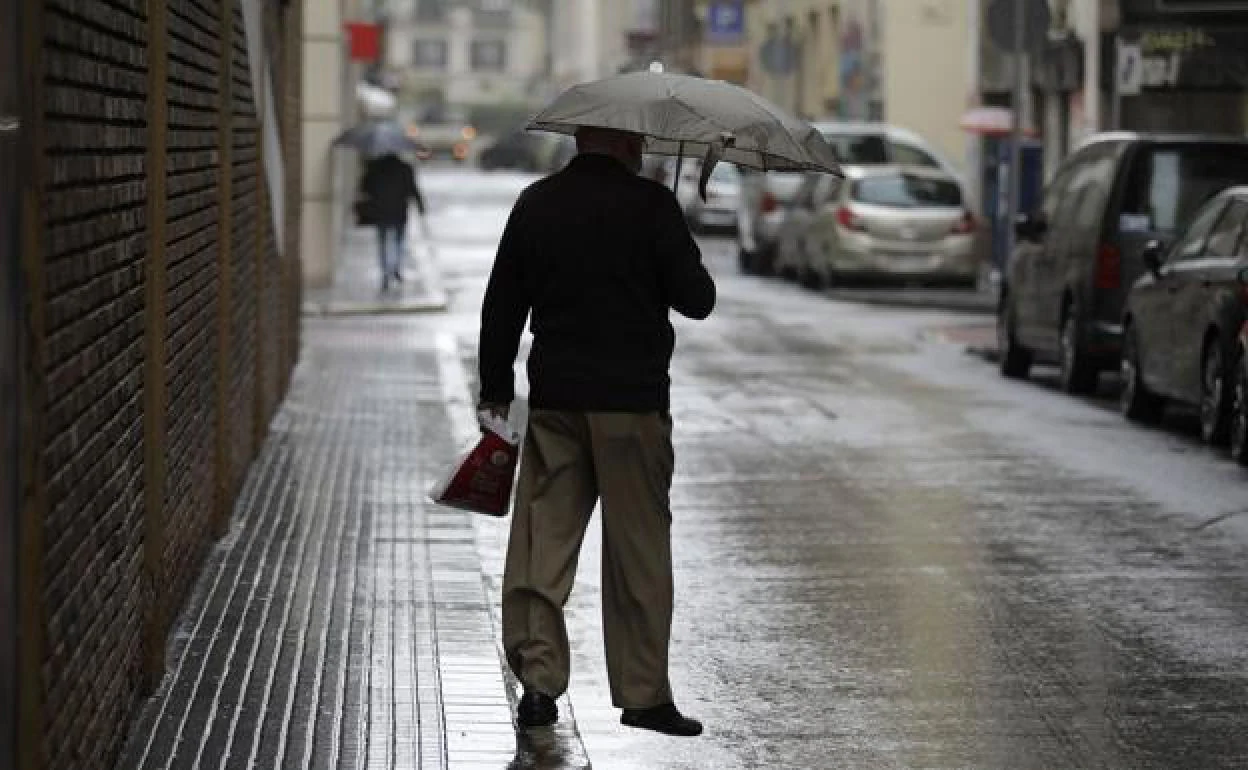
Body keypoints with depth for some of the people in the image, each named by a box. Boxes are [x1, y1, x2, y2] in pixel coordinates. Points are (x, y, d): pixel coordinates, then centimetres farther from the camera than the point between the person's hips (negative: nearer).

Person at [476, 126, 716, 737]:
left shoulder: (535, 204, 6)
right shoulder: (649, 204, -8)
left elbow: (501, 307, 10)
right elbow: (696, 300, -7)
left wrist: (496, 387, 20)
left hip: (553, 399, 4)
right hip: (632, 398, -3)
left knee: (543, 539, 8)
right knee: (639, 549, 4)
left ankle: (538, 676, 0)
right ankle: (644, 694, 8)